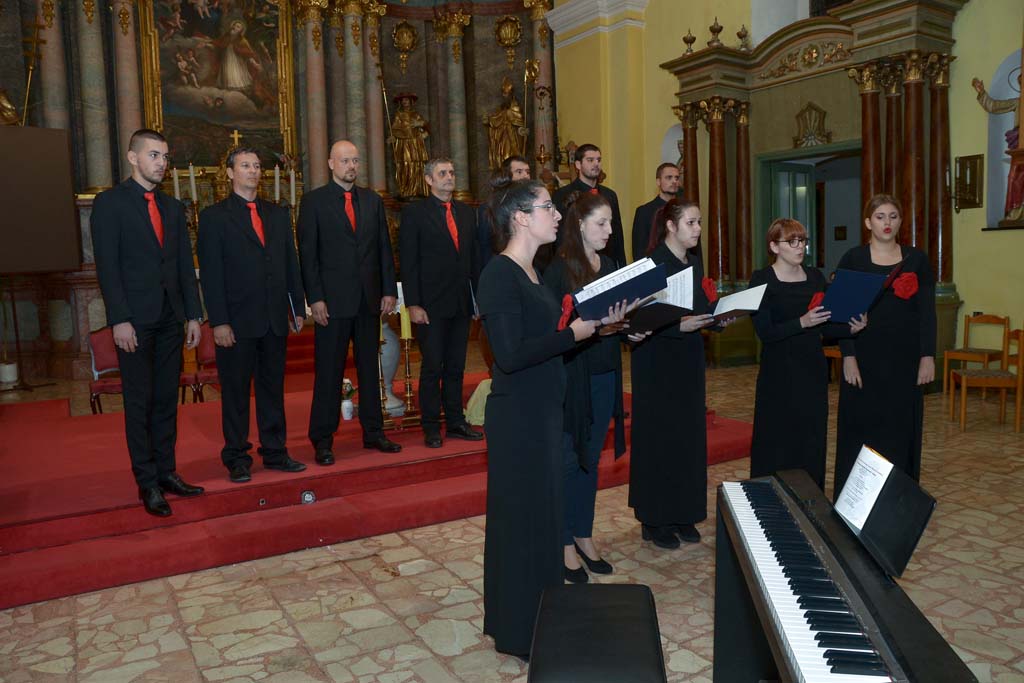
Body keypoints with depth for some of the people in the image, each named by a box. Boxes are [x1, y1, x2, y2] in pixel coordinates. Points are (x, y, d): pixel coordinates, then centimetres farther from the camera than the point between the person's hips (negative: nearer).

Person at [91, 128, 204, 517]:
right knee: (139, 404, 2)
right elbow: (107, 266, -9)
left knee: (166, 401, 10)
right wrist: (120, 320, -15)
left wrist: (193, 315, 8)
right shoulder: (110, 203, -3)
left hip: (171, 321, 5)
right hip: (136, 321, -5)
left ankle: (166, 472, 18)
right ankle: (147, 482, 9)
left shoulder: (173, 207, 14)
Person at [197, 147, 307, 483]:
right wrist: (218, 322, -12)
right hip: (237, 322, -4)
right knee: (235, 392, 5)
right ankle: (237, 459, 15)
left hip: (275, 319, 4)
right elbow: (210, 273, -6)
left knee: (273, 388, 12)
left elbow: (291, 264, 14)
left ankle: (275, 452, 22)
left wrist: (298, 308, 9)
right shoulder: (214, 216, 0)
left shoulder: (278, 214, 13)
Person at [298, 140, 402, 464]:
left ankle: (373, 432, 23)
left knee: (369, 367, 12)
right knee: (328, 372, 2)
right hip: (333, 300, -4)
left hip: (370, 300, 4)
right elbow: (308, 253, -5)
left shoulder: (373, 200, 11)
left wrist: (390, 290, 4)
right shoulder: (313, 201, -1)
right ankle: (322, 440, 12)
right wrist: (315, 298, -11)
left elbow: (384, 248, 11)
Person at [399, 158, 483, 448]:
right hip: (431, 304, -5)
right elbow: (408, 262, -7)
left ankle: (456, 422, 21)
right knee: (432, 367, 1)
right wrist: (413, 304, -13)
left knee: (456, 367, 11)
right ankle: (431, 427, 11)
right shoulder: (415, 213, -2)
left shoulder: (466, 212, 13)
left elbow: (473, 258, 15)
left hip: (462, 303, 5)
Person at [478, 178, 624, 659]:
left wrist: (596, 322, 4)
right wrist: (572, 334, -18)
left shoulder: (529, 272, 11)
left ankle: (539, 614, 36)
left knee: (541, 510, 18)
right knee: (521, 516, 3)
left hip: (542, 410, 9)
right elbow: (510, 354, -24)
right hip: (517, 416, -9)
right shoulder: (500, 274, -17)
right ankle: (518, 632, 21)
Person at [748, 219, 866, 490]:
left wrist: (851, 328, -9)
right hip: (778, 374, -5)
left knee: (813, 441, 8)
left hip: (814, 370, 5)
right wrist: (802, 322, -26)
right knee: (777, 444, -1)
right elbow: (764, 332, -14)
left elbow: (826, 327, 10)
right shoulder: (762, 280, -6)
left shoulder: (815, 277, 9)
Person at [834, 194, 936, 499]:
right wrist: (848, 356, -11)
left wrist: (928, 356, -3)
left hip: (904, 356, 2)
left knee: (901, 426, 8)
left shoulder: (916, 259, 6)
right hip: (866, 355, -2)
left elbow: (927, 311, 4)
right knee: (861, 426, 3)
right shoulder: (853, 259, 0)